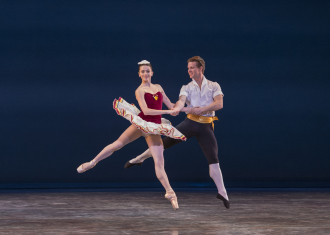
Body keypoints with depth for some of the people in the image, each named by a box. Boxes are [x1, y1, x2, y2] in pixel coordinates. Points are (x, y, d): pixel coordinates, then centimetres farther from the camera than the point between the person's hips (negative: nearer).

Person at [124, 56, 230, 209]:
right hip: (190, 122, 1)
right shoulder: (186, 88, 11)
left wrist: (200, 109, -16)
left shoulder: (214, 86, 8)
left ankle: (222, 192, -4)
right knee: (166, 141, -11)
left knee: (213, 160, -7)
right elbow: (181, 101, -10)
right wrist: (176, 109, -34)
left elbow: (219, 104, -7)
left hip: (206, 126, -1)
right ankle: (140, 158, 4)